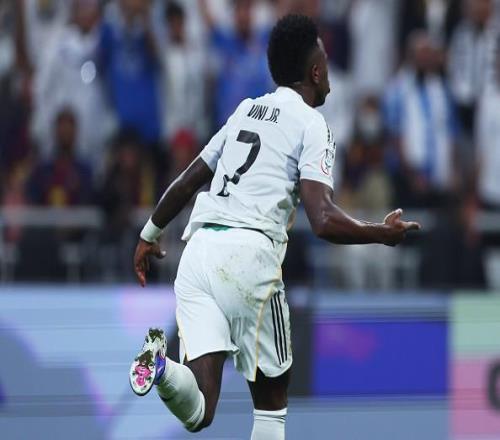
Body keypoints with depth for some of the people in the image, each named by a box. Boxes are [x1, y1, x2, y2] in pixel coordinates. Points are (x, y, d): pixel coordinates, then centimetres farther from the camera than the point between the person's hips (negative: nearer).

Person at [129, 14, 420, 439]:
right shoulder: (311, 125, 3)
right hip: (249, 253, -5)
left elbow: (186, 182, 29)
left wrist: (149, 236, 44)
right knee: (271, 401, 13)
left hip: (198, 249, 5)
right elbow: (324, 220, -10)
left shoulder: (245, 111, 22)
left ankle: (162, 365, -33)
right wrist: (384, 233, 6)